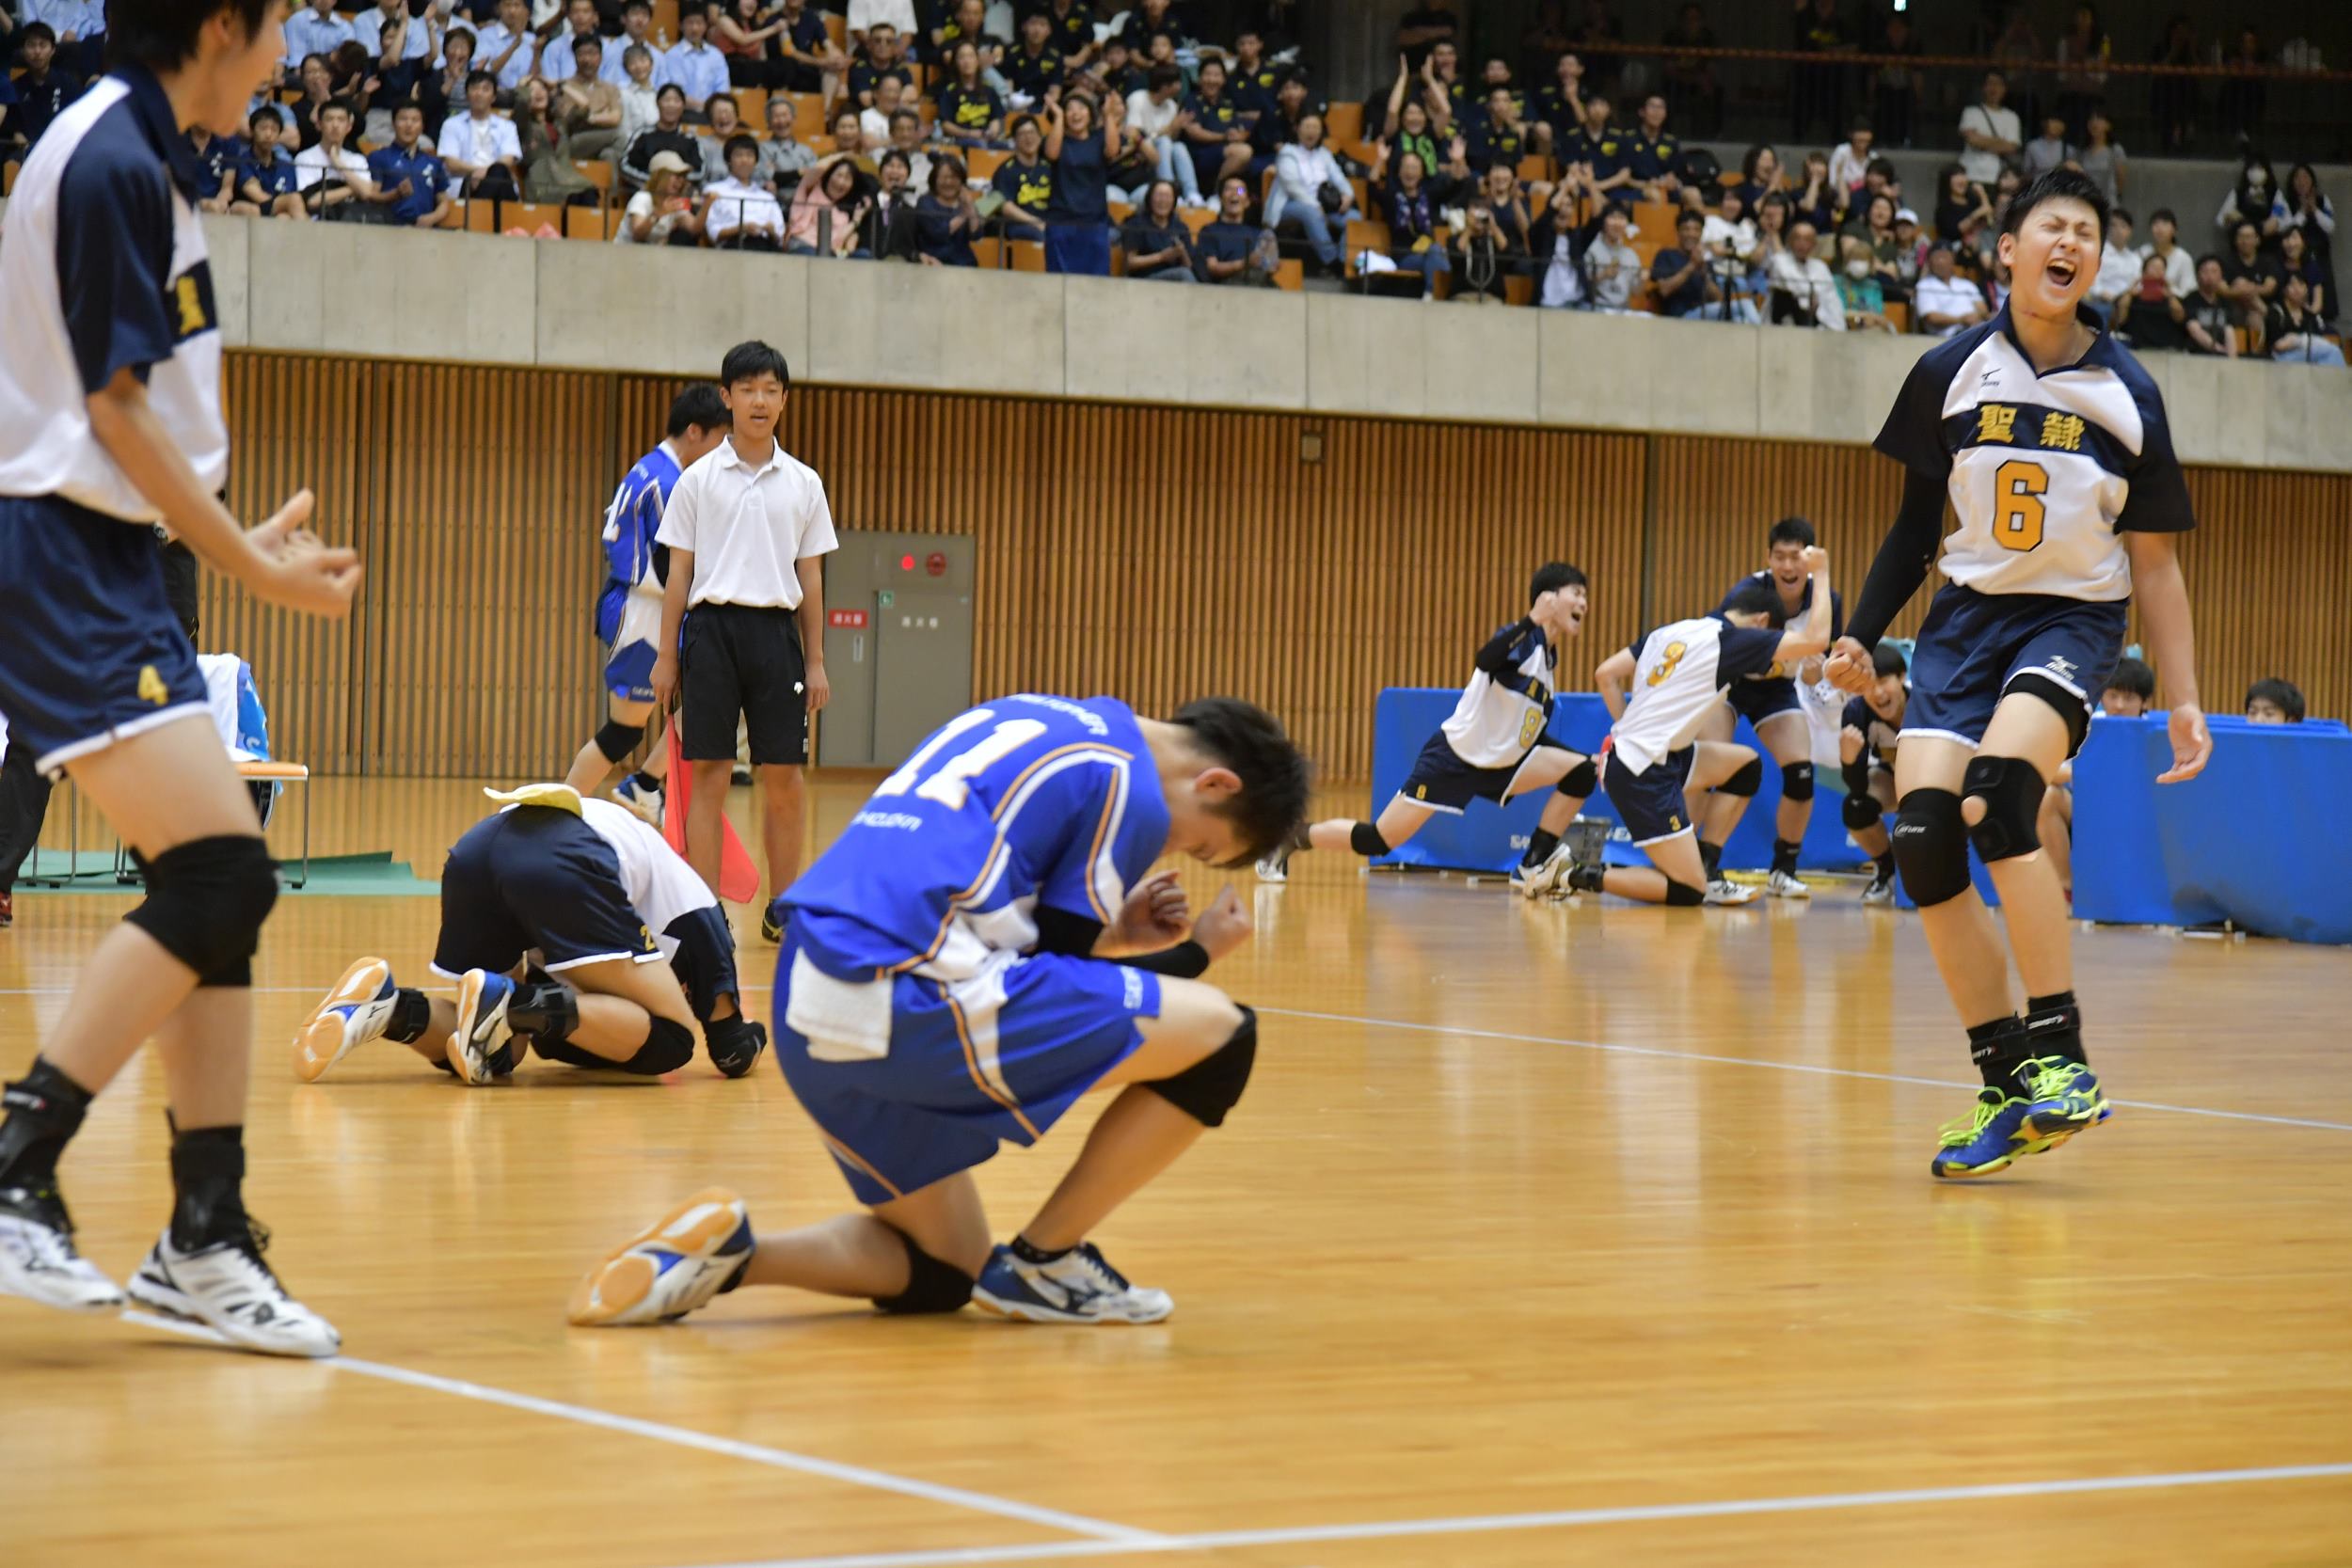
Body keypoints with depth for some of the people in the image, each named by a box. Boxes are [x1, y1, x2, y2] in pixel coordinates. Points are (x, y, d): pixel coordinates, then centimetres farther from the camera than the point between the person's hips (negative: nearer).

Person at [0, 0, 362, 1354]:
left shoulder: (141, 158, 14)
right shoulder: (111, 163, -15)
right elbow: (114, 406, -16)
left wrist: (244, 543, 20)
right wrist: (252, 566, -10)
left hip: (112, 561, 10)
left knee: (220, 887, 6)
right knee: (220, 873, -17)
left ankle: (206, 1242, 8)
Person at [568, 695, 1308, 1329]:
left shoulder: (1034, 717, 24)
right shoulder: (1131, 791, -1)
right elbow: (1056, 970, 3)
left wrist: (1113, 935, 29)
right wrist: (1193, 953, 18)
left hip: (808, 1014, 9)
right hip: (908, 1002, -9)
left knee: (936, 1276, 20)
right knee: (1218, 1034, 0)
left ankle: (725, 1253, -1)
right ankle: (1043, 1261, 6)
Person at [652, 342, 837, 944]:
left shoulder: (803, 484, 9)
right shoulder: (698, 480, 4)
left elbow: (811, 577, 12)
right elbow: (679, 572, 5)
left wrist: (816, 662, 8)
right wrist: (665, 655, 0)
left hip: (776, 630, 2)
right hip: (713, 626, -2)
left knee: (783, 778, 2)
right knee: (709, 775, -3)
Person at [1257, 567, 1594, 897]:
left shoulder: (1548, 655, 10)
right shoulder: (1523, 639, -15)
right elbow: (1484, 661, -41)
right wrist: (1533, 620, -44)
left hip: (1500, 764, 8)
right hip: (1454, 758, -8)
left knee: (1581, 771, -8)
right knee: (1376, 841, -9)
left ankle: (1533, 869, -4)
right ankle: (1291, 839, 14)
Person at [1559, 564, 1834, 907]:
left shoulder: (1674, 631, 14)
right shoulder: (1733, 640, -8)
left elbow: (1606, 674, 13)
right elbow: (1815, 639, -11)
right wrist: (1820, 574, 1)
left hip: (1625, 754, 9)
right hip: (1646, 774, -9)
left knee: (1746, 764, 22)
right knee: (1687, 893, -6)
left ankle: (1706, 869, 18)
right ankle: (1583, 875, -5)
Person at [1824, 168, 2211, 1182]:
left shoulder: (2127, 396, -2)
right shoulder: (1949, 374, 1)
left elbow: (2153, 566, 4)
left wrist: (2184, 702, 0)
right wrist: (1861, 636, 3)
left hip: (2073, 621, -3)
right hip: (1967, 614, 3)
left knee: (1998, 796, -29)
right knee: (1924, 842, -13)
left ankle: (2061, 1057, -20)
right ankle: (2007, 1091, -2)